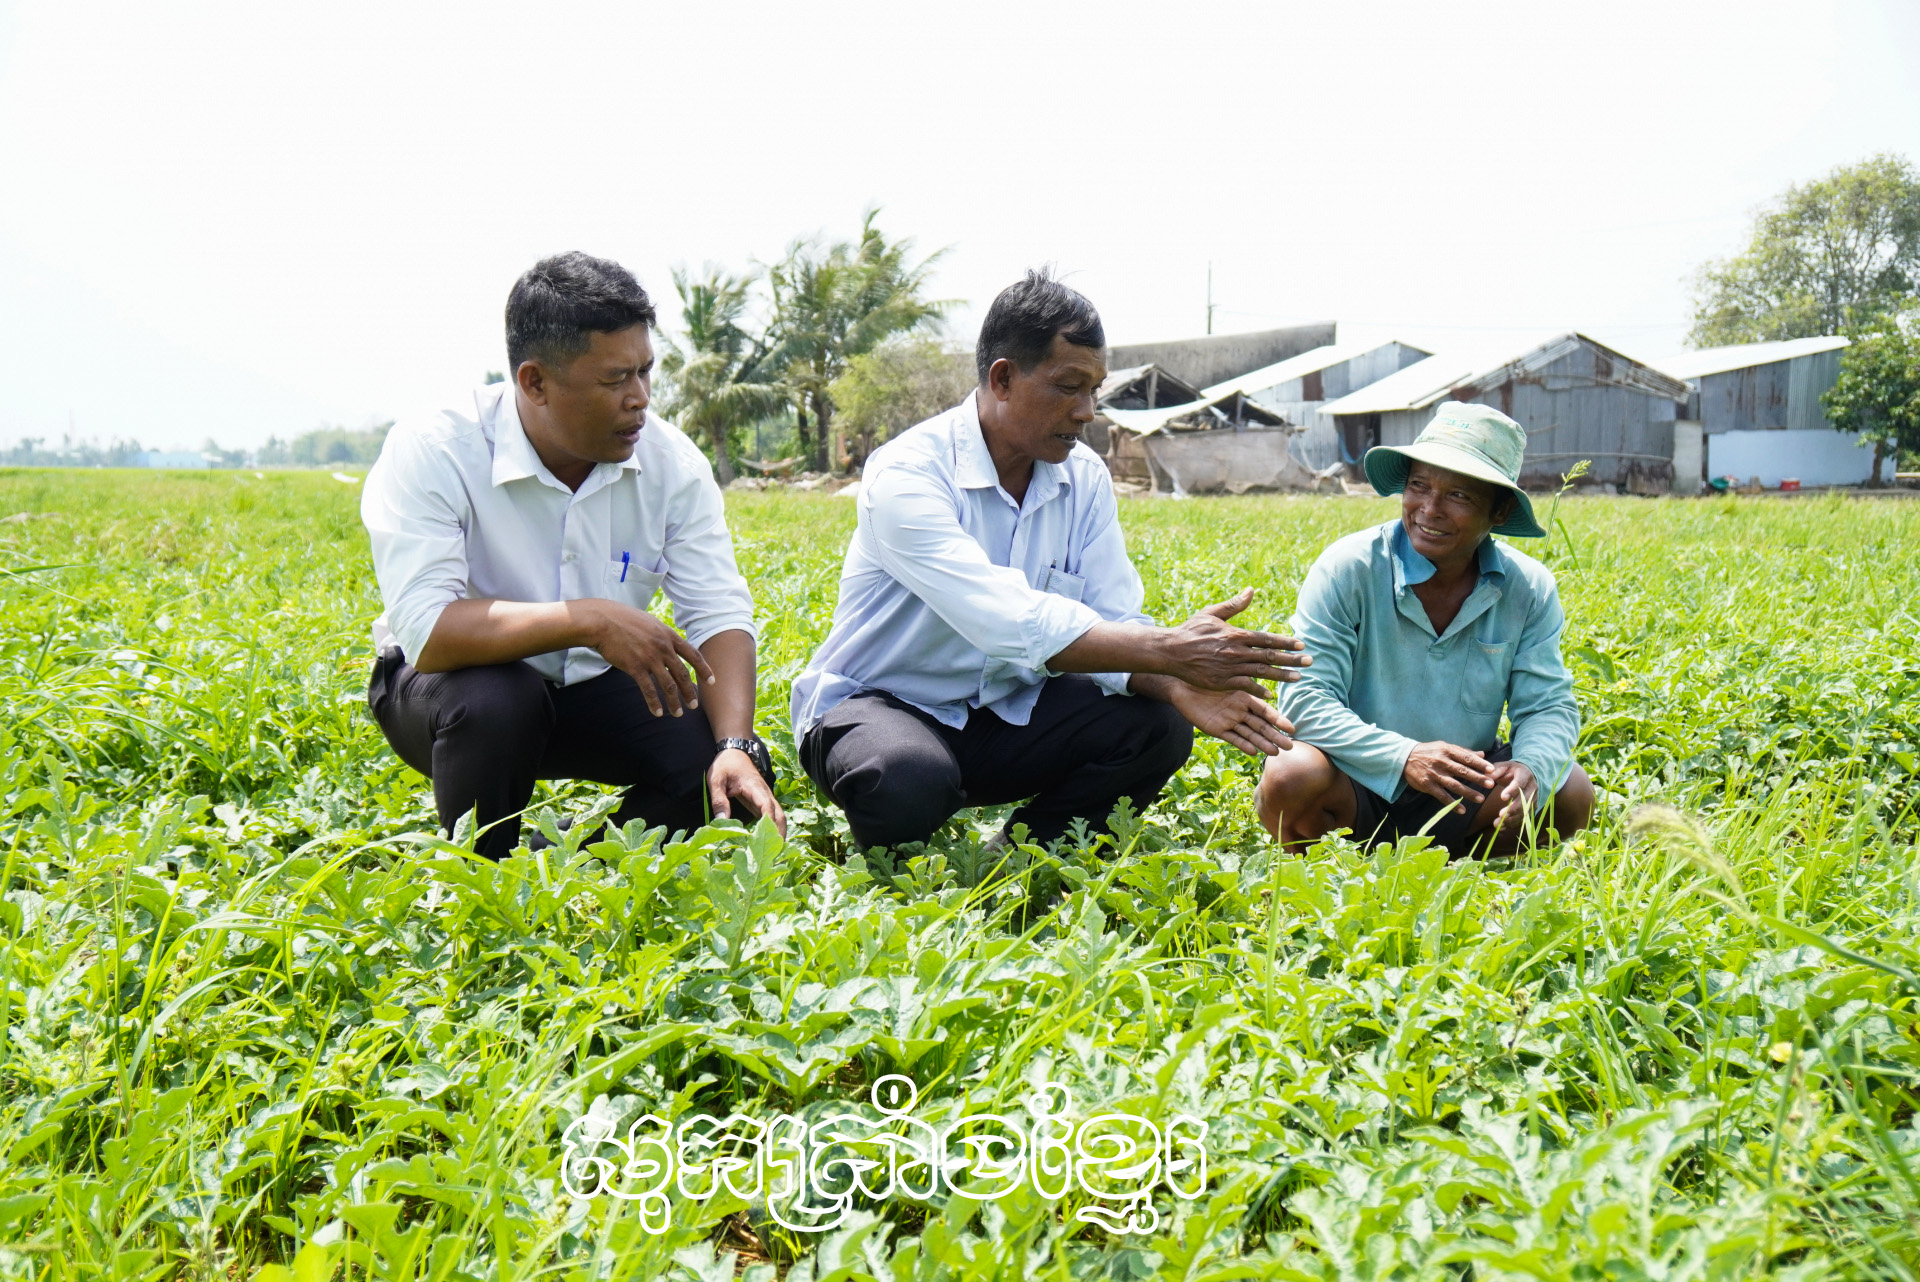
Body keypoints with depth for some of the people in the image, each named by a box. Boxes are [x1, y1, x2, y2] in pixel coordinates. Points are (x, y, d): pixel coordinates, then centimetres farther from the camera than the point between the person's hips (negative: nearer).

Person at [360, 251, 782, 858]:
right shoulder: (429, 455, -24)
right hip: (456, 681, -3)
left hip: (593, 685, 3)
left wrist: (737, 749, -32)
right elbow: (426, 632, -36)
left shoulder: (671, 461, -12)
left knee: (726, 773, -19)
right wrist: (590, 619, -42)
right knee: (494, 702, -38)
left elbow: (720, 616, -16)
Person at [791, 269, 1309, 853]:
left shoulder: (1085, 479, 0)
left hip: (1005, 712, 6)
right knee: (908, 781, -40)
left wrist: (1175, 685, -30)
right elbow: (1011, 624, -34)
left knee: (1156, 727, -17)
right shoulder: (906, 475, -23)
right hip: (877, 706, -6)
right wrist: (1169, 649, -36)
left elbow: (1114, 627, -7)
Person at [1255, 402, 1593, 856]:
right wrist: (1403, 756, -35)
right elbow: (1305, 699, -20)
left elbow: (1549, 706, -3)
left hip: (1458, 803, 3)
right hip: (1355, 790, -3)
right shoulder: (1347, 570, -15)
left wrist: (1530, 767, -28)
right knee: (1292, 778, -34)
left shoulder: (1529, 589, -4)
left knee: (1571, 792, -19)